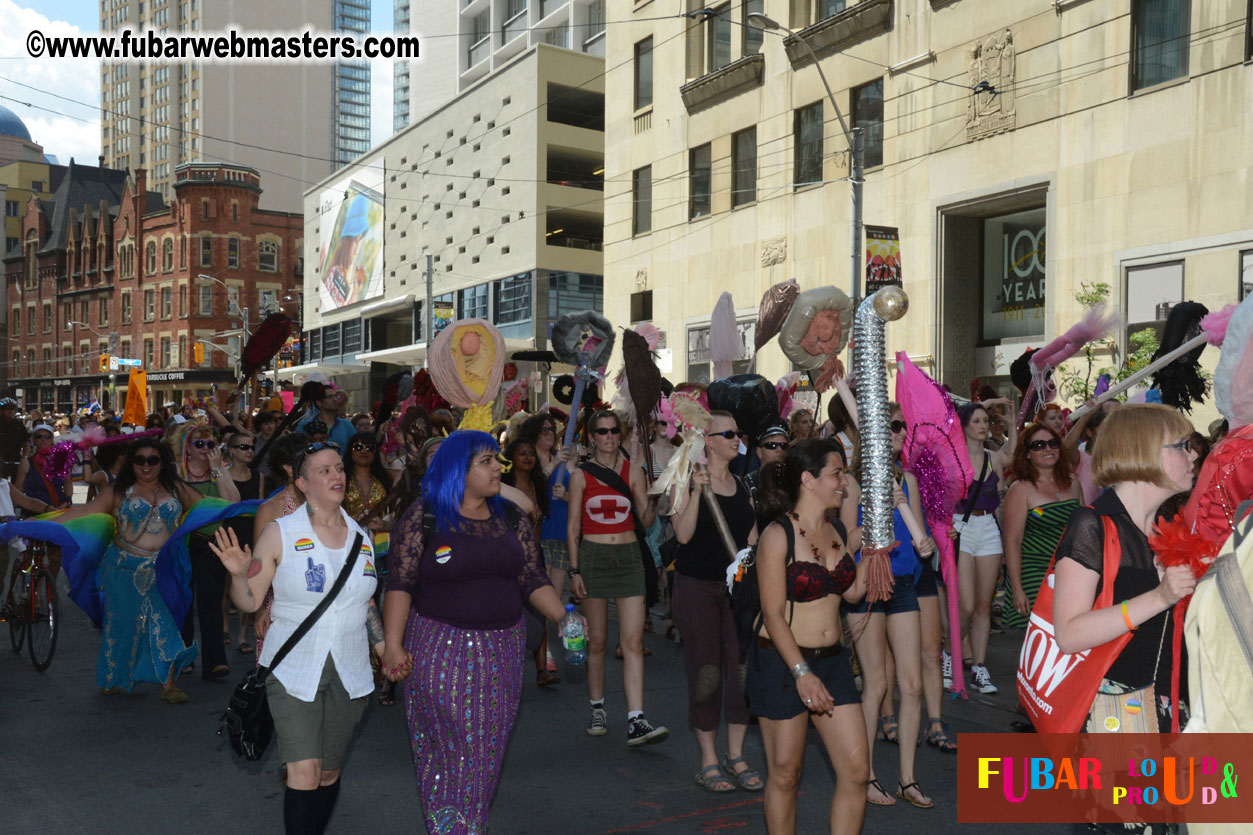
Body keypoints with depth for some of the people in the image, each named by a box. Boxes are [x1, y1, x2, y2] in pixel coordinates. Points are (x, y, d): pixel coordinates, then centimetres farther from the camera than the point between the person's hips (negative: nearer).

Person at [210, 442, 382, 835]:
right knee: (304, 773, -13)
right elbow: (250, 601, -5)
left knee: (329, 773, 12)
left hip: (349, 671, 4)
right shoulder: (280, 533, -5)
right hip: (294, 669, -4)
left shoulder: (361, 536, 7)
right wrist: (238, 574, -24)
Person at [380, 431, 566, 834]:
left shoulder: (513, 518, 6)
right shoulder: (423, 517, -6)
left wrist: (563, 618, -7)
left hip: (501, 651, 4)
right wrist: (393, 644, -13)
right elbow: (400, 584, -7)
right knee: (449, 749, 1)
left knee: (487, 752, 11)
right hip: (440, 650, -4)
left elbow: (533, 581, 6)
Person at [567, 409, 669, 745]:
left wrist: (655, 502, -17)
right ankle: (597, 709, 25)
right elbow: (573, 527, 3)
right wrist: (574, 570, -3)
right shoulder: (581, 476, 3)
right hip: (593, 557, -1)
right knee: (597, 641, 8)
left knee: (633, 641, -8)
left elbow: (646, 521, 4)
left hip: (628, 557, 1)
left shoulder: (633, 472, 6)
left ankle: (636, 722, -11)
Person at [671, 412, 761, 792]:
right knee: (705, 671, 0)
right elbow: (683, 534, -16)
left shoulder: (743, 486, 11)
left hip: (737, 586, 4)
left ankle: (736, 757, 16)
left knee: (741, 668, 1)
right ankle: (708, 761, 13)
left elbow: (752, 536, 14)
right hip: (696, 586, -4)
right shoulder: (688, 482, -4)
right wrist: (697, 491, -23)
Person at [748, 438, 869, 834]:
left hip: (832, 660, 7)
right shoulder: (778, 535, -14)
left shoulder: (835, 531, 7)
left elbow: (853, 592, 12)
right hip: (783, 662, -6)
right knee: (785, 775, 6)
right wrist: (802, 673, -21)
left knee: (856, 771, 4)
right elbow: (773, 614, -16)